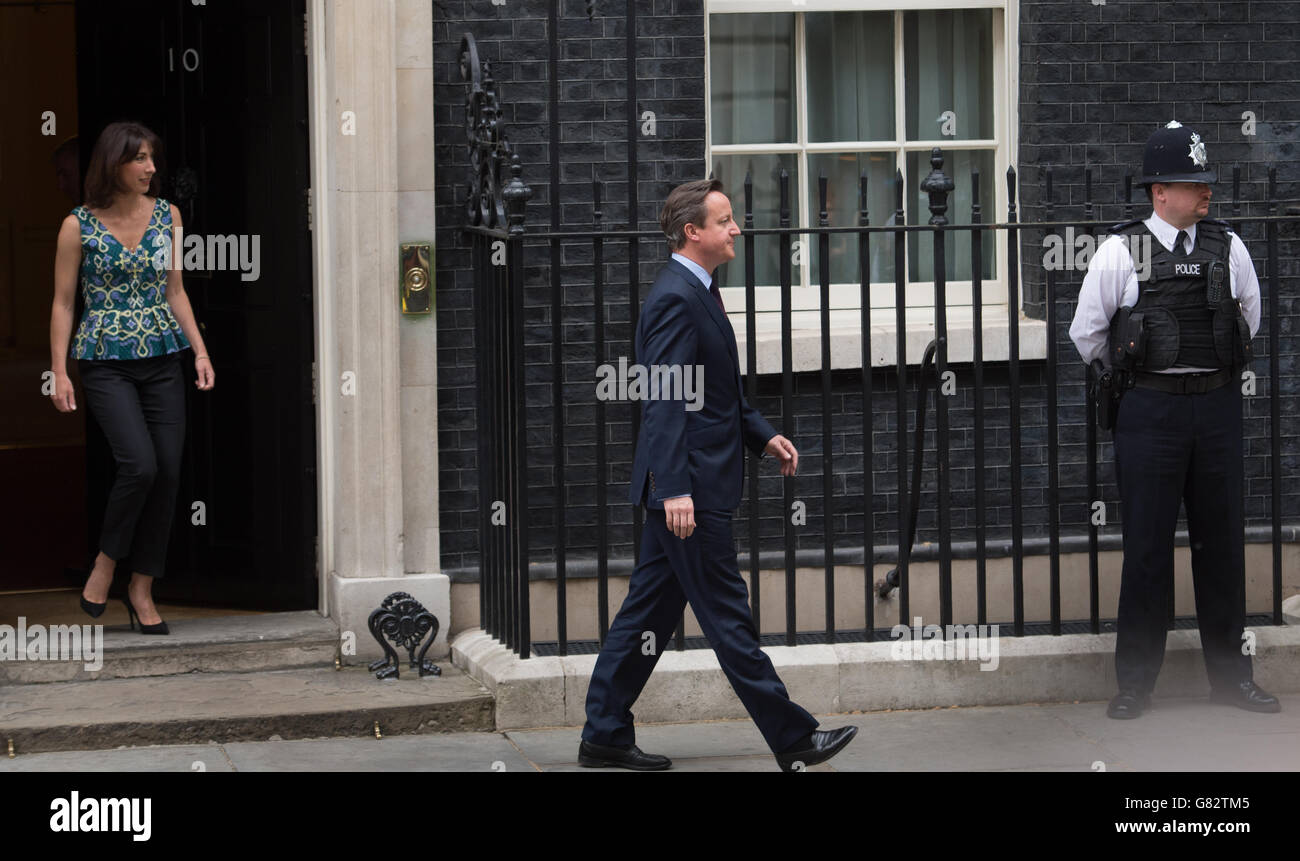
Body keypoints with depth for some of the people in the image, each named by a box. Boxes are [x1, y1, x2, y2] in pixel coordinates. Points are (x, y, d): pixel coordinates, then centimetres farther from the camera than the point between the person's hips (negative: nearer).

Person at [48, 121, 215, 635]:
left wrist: (200, 351, 4)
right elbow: (63, 303, 0)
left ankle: (142, 589, 9)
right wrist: (59, 372, -5)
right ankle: (105, 565, 3)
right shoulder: (79, 226, -3)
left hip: (162, 360, 4)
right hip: (106, 363, -4)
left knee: (168, 472, -1)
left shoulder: (167, 216, 7)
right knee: (140, 464, -19)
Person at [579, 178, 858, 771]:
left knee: (650, 609, 12)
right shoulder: (675, 299, -17)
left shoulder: (698, 293, 16)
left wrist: (763, 436, 18)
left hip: (688, 487, 10)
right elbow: (665, 402, -23)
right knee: (727, 616, -3)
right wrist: (676, 489, -28)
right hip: (691, 487, -10)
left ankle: (605, 734, 17)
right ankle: (792, 739, 2)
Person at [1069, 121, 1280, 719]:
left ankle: (1230, 675, 18)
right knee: (1147, 546, 0)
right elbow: (1086, 332, 6)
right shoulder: (1120, 252, -3)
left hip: (1219, 407, 3)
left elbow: (1249, 317, 21)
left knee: (1222, 541, 8)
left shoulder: (1228, 248, 6)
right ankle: (1135, 684, 8)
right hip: (1151, 411, -3)